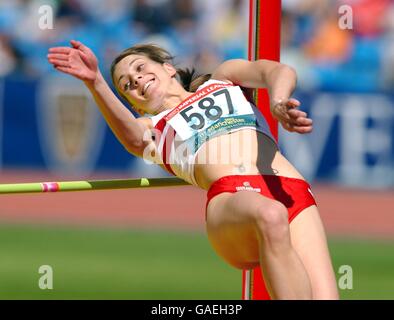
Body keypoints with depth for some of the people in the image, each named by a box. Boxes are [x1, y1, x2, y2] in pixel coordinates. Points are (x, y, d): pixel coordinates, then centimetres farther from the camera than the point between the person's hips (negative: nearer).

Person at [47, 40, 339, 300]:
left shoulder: (224, 78, 35)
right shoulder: (154, 128, 31)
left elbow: (282, 72, 15)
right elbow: (134, 138, 4)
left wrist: (278, 102, -11)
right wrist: (96, 83, -14)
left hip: (292, 192, 2)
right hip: (229, 199, -1)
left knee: (324, 296, -26)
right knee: (269, 216, -40)